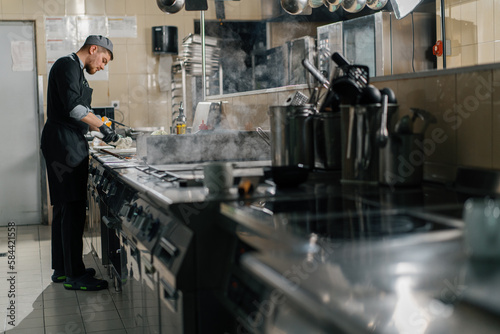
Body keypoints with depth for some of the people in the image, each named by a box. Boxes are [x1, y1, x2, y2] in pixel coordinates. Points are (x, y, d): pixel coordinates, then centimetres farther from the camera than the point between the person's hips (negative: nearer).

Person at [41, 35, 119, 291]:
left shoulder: (75, 69, 24)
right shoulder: (68, 64, -8)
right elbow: (72, 106, -21)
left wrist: (102, 129, 16)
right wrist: (102, 126, -14)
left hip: (68, 143, 11)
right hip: (64, 143, -11)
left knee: (64, 208, 13)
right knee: (73, 209, -10)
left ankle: (61, 269, 21)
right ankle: (74, 275, -7)